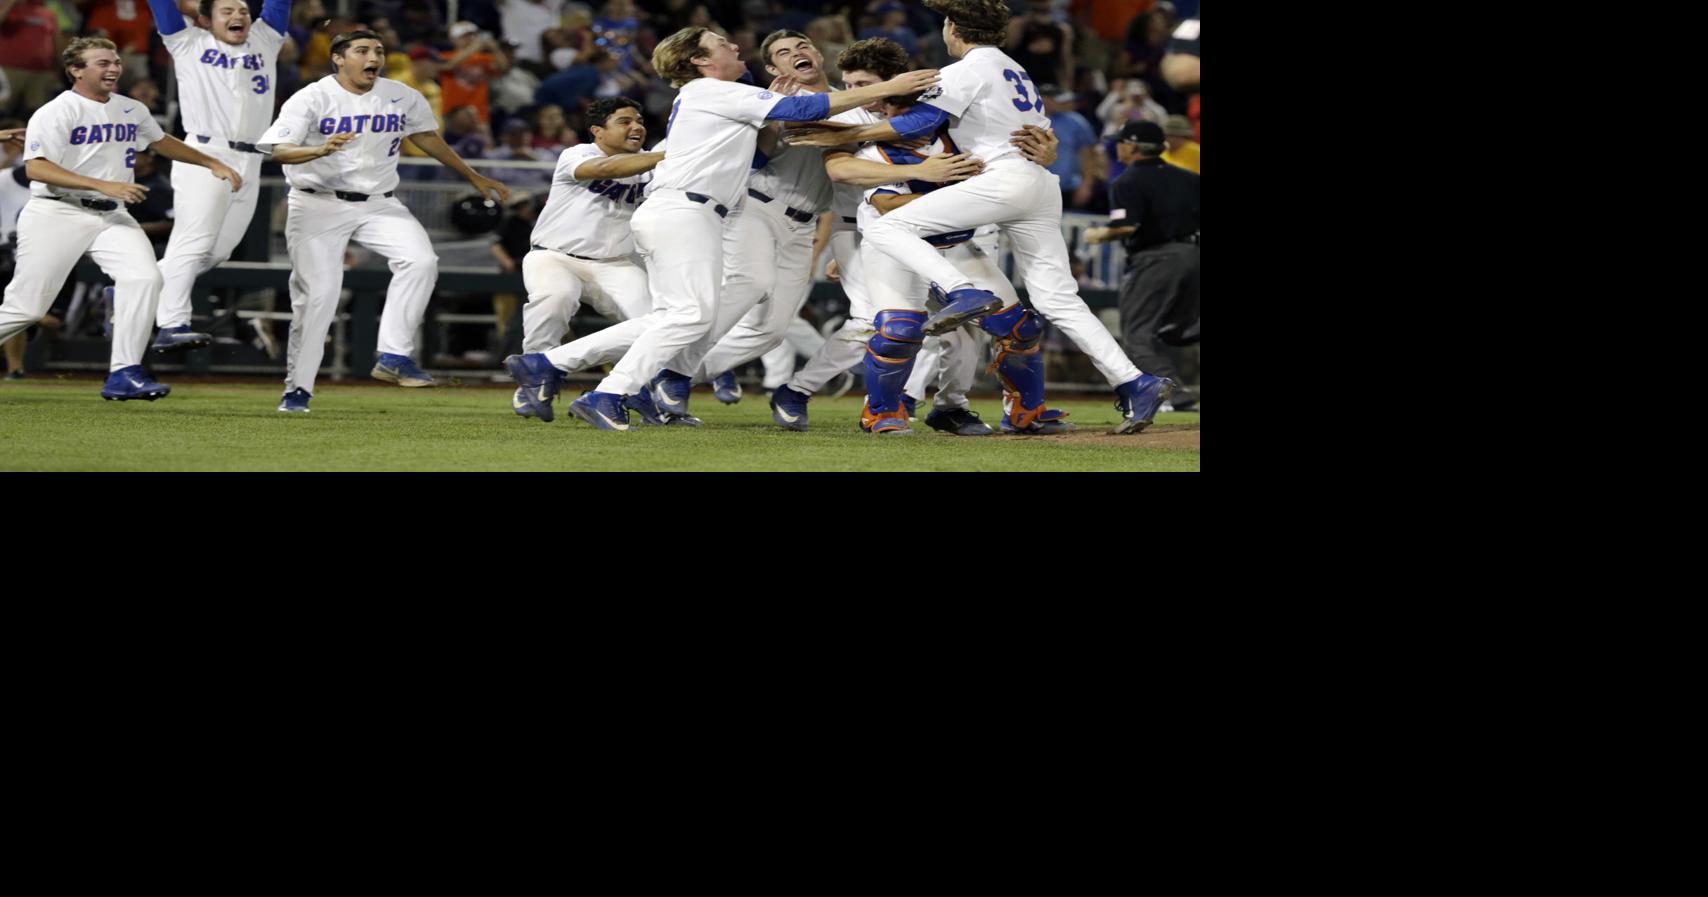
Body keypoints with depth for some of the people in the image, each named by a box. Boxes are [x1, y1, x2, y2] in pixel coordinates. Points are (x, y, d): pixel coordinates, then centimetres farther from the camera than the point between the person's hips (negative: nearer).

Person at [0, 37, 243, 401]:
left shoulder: (132, 111, 13)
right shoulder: (56, 112, -9)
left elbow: (161, 141, 33)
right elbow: (36, 167, -20)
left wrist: (212, 164, 29)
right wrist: (105, 186, -26)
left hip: (111, 217, 6)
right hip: (58, 215, -6)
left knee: (143, 277, -20)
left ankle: (125, 374, -19)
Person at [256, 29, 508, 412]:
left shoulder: (403, 98, 6)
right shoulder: (313, 98, -8)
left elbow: (427, 137, 22)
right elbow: (276, 149, -16)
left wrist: (474, 178, 27)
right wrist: (321, 150, -36)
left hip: (379, 204, 3)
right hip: (319, 205, -3)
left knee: (420, 261, -21)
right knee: (316, 292, -10)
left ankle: (394, 357, -18)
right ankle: (297, 388, 1)